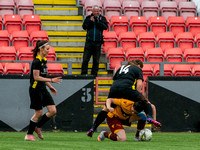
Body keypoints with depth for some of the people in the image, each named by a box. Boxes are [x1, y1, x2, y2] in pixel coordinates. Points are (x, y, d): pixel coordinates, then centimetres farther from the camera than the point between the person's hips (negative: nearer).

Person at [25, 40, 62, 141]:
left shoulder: (44, 60, 12)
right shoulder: (36, 61, -16)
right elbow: (36, 77, -20)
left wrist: (50, 86, 19)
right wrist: (51, 80, -22)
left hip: (43, 89, 9)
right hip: (35, 90, -9)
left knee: (53, 111, 1)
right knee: (39, 113, -3)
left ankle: (38, 127, 17)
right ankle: (29, 135, 11)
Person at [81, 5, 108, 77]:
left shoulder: (102, 18, 6)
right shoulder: (88, 18, 8)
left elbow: (105, 27, -8)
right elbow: (84, 26, 1)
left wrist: (97, 22, -16)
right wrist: (90, 21, -12)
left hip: (98, 42, 0)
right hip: (89, 42, 0)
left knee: (96, 60, 4)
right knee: (85, 59, -3)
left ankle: (94, 74, 11)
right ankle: (83, 74, 3)